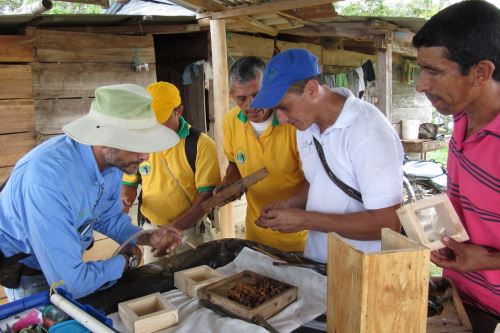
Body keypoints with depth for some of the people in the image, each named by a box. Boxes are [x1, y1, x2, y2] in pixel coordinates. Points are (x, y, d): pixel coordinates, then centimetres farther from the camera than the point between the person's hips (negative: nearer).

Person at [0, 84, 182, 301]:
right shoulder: (48, 178, -40)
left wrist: (147, 238, -15)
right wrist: (124, 261, -20)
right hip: (25, 270, -6)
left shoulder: (113, 159, -17)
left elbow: (109, 217, 2)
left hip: (67, 259, 6)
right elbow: (71, 282, -37)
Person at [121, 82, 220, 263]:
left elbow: (208, 195, -16)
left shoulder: (201, 144, -14)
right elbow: (129, 184, 11)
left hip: (189, 230, -4)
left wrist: (175, 228, -23)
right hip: (151, 229, 4)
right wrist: (124, 203, -11)